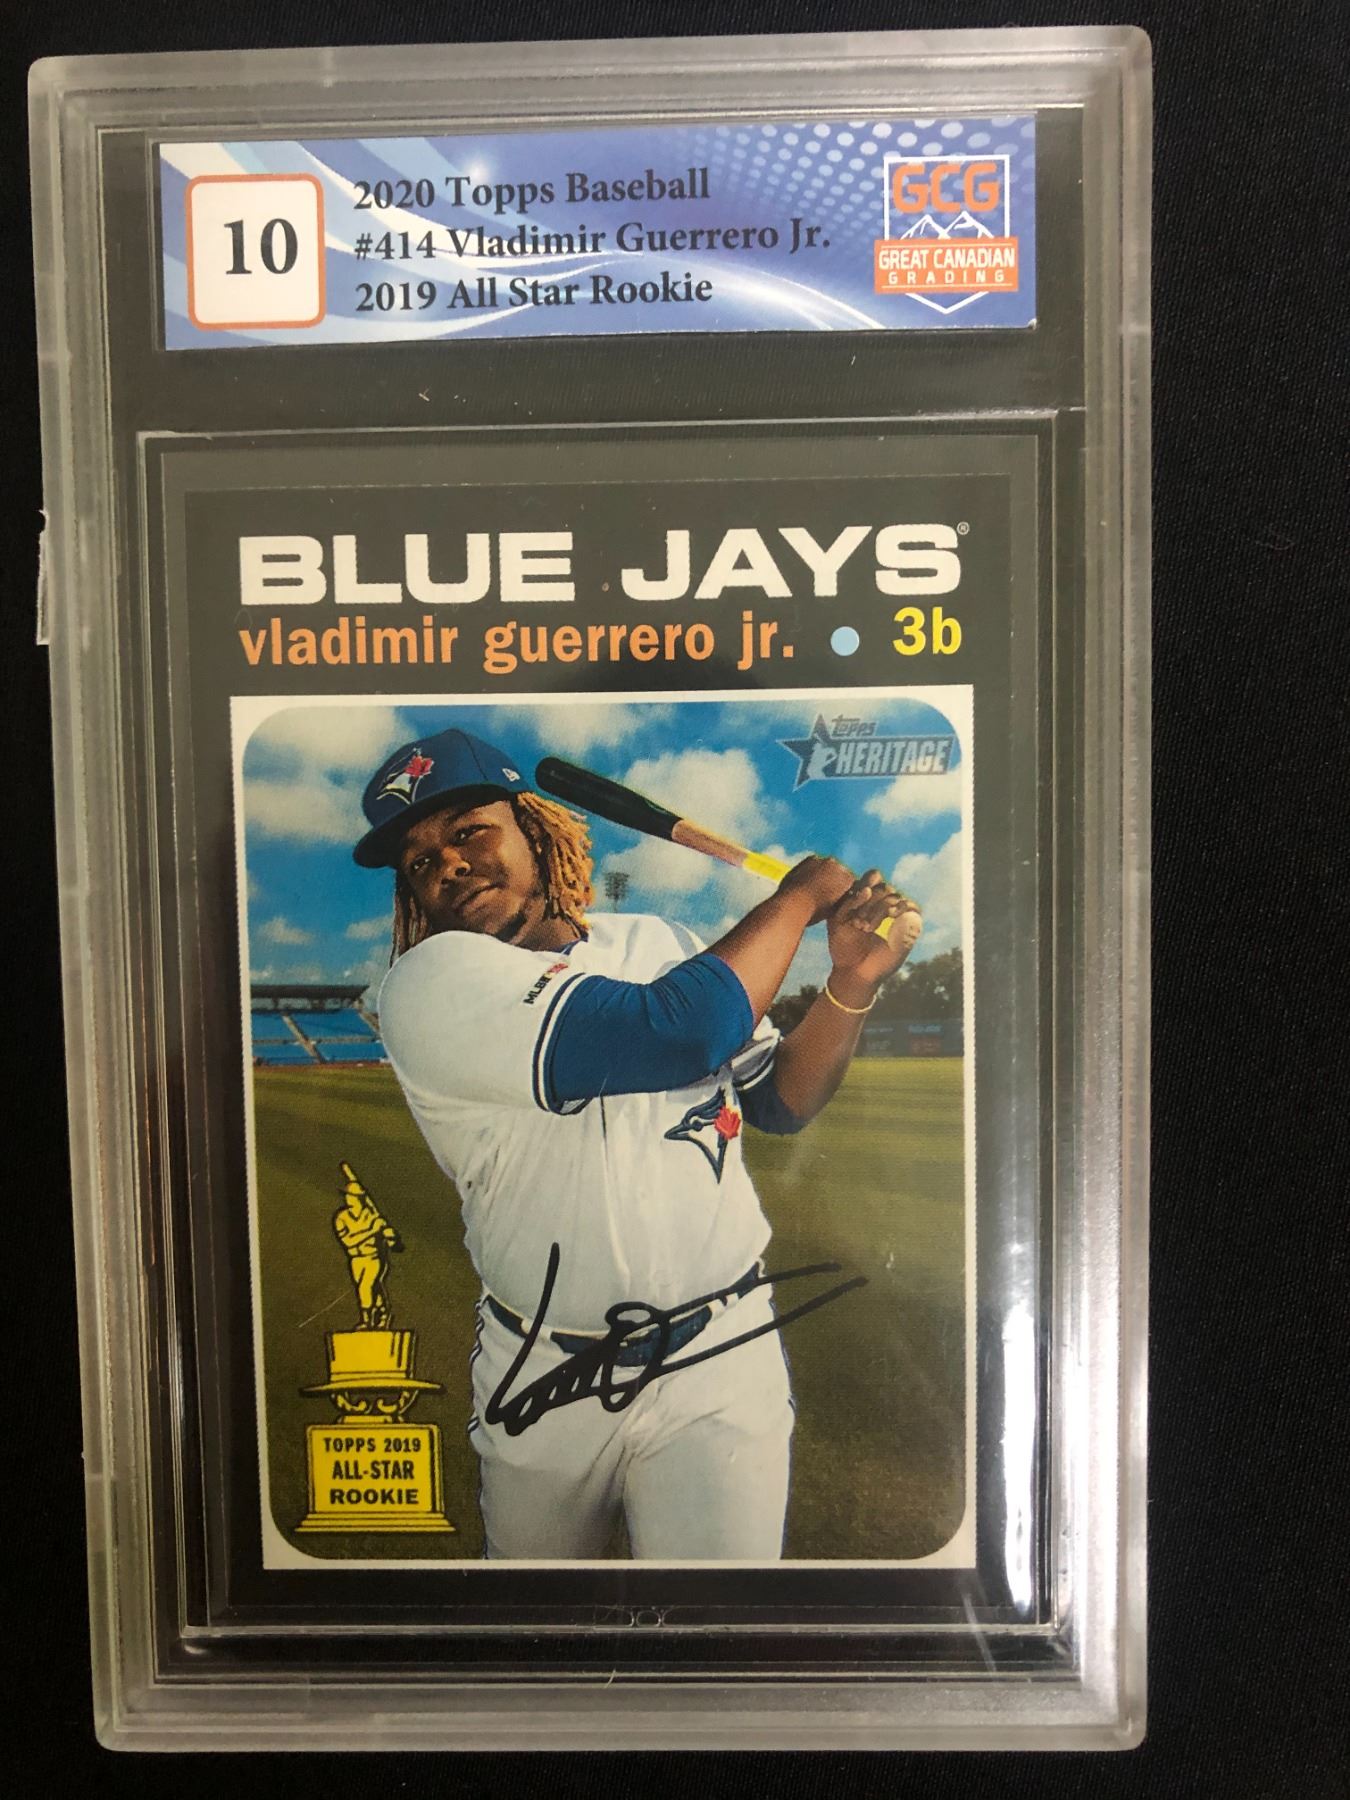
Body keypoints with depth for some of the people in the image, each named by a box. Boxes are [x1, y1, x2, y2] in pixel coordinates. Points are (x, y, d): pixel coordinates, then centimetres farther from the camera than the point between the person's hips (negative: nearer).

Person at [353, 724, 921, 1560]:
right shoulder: (429, 983, -16)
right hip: (540, 1382, -2)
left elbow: (779, 1101, 9)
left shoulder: (660, 942, 5)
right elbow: (684, 1031, -26)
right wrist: (800, 894, -12)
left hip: (719, 1365, 2)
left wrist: (852, 986, -9)